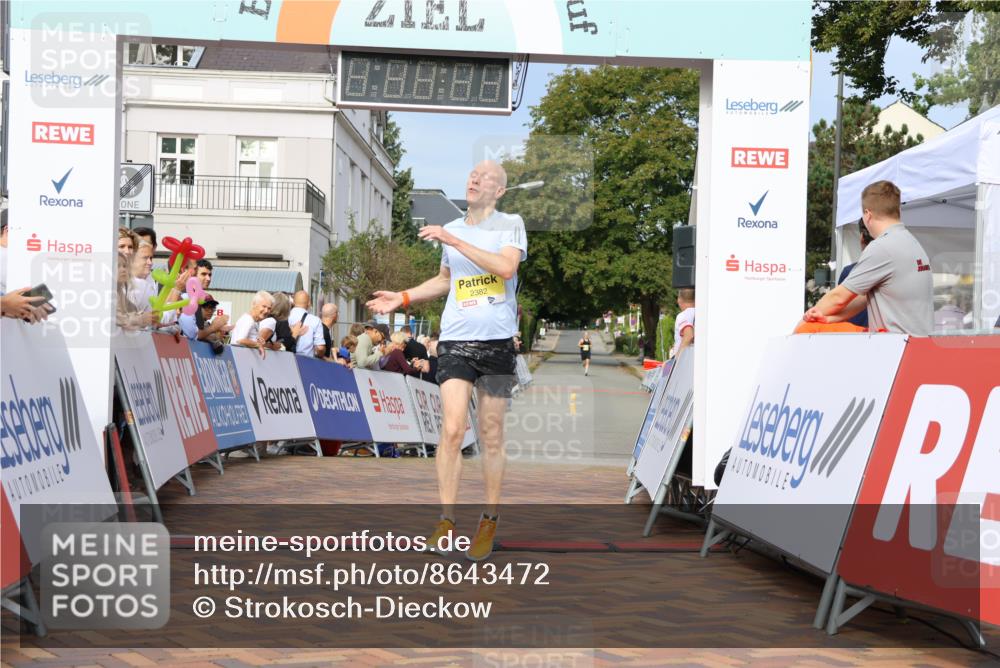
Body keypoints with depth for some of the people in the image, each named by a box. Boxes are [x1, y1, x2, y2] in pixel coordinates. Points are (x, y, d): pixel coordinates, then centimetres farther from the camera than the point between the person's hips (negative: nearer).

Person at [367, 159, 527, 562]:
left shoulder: (511, 224, 1)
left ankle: (489, 522, 16)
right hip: (456, 341, 2)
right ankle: (446, 520, -5)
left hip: (498, 342, -2)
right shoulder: (451, 229, 13)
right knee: (452, 429, -12)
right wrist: (403, 298, 18)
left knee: (491, 437, 4)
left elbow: (506, 268, -19)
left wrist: (455, 241, -20)